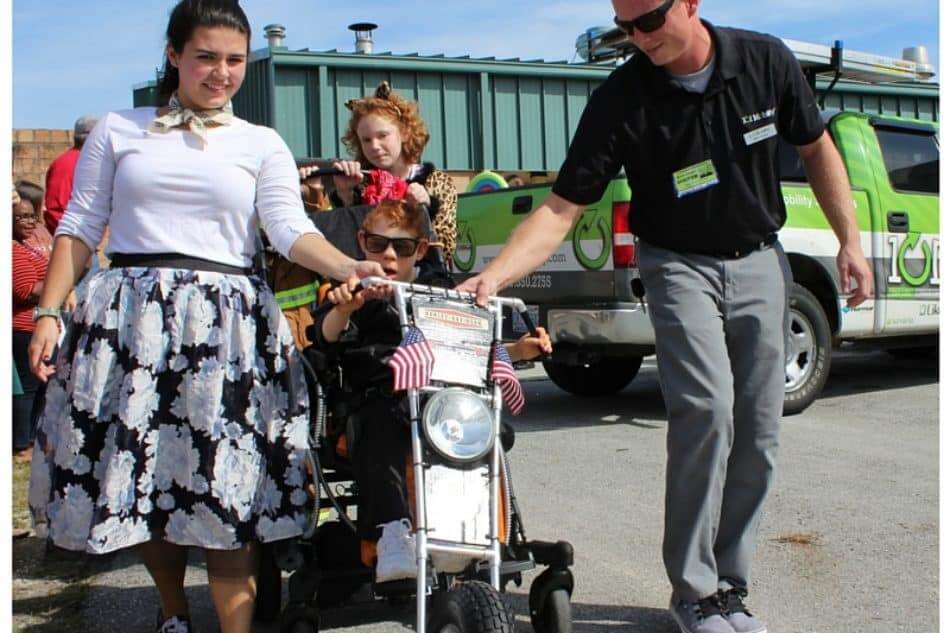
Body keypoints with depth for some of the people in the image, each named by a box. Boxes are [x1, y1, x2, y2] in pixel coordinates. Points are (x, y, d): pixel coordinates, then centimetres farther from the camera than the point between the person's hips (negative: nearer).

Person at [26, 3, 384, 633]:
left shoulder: (262, 145, 11)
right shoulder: (119, 131, 13)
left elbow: (292, 230, -3)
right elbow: (79, 228, 12)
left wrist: (350, 266, -22)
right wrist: (49, 312, 1)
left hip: (226, 325, -1)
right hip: (129, 320, 1)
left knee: (226, 487, -6)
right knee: (140, 477, 6)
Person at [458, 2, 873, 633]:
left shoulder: (766, 61, -8)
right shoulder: (621, 100, -15)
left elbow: (817, 148, 7)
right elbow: (562, 207, -18)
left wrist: (851, 242, 2)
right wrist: (494, 275, -31)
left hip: (760, 260, 3)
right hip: (681, 265, -3)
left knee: (758, 431, 2)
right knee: (706, 410, -21)